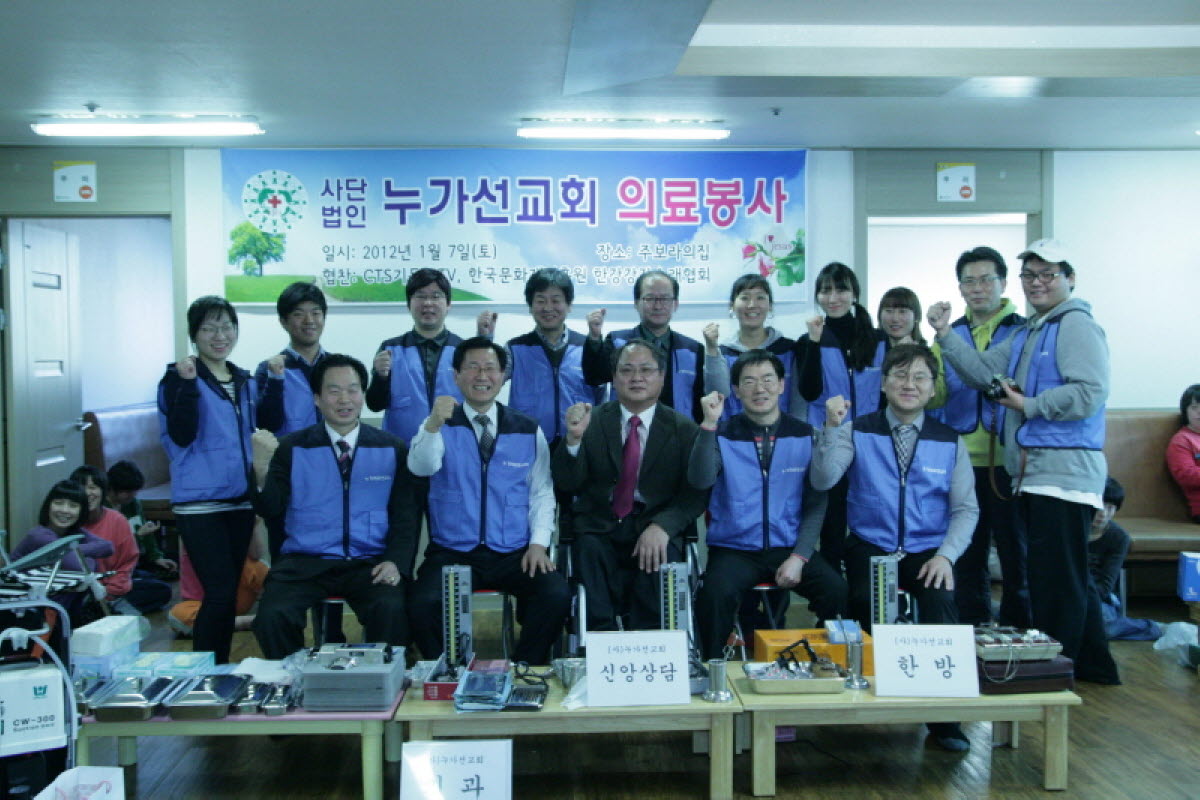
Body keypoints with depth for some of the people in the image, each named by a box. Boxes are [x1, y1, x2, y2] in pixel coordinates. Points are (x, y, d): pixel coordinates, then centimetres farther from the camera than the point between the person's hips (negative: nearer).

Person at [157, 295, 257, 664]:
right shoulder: (179, 378, -6)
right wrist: (187, 384, -25)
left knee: (229, 593, 12)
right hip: (199, 504, -6)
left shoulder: (246, 382, 11)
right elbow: (181, 436, -18)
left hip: (240, 501, 6)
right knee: (220, 592, -10)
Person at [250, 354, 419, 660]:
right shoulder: (291, 448, 7)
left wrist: (396, 561, -10)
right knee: (273, 616, -26)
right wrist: (262, 468, -21)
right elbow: (270, 509, -1)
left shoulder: (392, 449, 9)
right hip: (304, 563, 0)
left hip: (370, 564, 0)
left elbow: (406, 514, 8)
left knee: (392, 610, -30)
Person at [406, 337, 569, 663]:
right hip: (451, 553, -1)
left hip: (514, 554, 1)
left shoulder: (529, 431, 8)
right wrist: (433, 425, -36)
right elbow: (421, 467, -17)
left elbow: (542, 493, 10)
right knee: (423, 603, -29)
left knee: (557, 595, -26)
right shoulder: (441, 425, 3)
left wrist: (539, 543, -5)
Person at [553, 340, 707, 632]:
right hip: (599, 530, 1)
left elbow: (695, 493, -1)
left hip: (655, 530, 0)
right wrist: (574, 437, -20)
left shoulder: (683, 429, 5)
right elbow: (567, 484, -2)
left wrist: (662, 526, -19)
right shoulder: (592, 421, 5)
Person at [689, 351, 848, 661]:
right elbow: (700, 481, -16)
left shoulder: (805, 436, 6)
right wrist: (709, 424, -23)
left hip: (789, 547, 2)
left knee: (837, 590, -23)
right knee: (716, 594, -31)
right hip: (734, 549, -2)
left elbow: (816, 504, 5)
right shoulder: (722, 435, 1)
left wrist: (799, 557, -8)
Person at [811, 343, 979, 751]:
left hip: (928, 552, 1)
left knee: (940, 604, -27)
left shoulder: (949, 441, 7)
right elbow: (822, 480, -12)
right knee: (867, 604, -30)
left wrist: (946, 554, -11)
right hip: (871, 547, -1)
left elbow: (966, 508, 5)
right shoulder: (858, 431, 3)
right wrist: (832, 427, -25)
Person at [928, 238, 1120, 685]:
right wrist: (945, 335, 2)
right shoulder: (1025, 333, 19)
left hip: (1064, 470, -10)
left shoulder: (1076, 325, -10)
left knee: (1057, 579, -2)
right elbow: (983, 371, 12)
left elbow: (1090, 393, -21)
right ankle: (1093, 664, 31)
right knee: (1068, 577, 19)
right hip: (1031, 473, 10)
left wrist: (1029, 405, -15)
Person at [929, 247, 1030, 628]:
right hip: (962, 462, 4)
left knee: (1016, 554, 3)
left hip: (1009, 462, -4)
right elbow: (936, 396, 9)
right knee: (967, 556, 11)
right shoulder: (950, 334, 12)